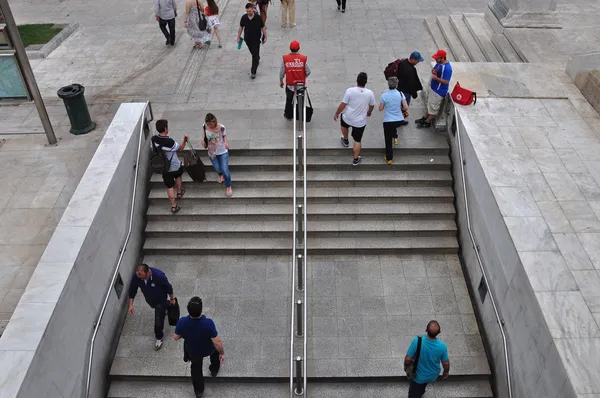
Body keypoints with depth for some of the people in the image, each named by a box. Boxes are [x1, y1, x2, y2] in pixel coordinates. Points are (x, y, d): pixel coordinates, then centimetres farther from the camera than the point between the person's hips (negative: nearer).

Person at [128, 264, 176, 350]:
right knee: (155, 308, 34)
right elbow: (132, 289, -12)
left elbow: (168, 287, -22)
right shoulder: (136, 276, -31)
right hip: (149, 299, 4)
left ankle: (159, 338, 32)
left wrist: (172, 299, -8)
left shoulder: (159, 275, -41)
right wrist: (131, 304, -14)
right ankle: (165, 307, 70)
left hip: (160, 299, -4)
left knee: (158, 320, 3)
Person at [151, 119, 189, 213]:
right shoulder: (170, 142, -30)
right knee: (178, 176, 33)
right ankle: (179, 192, 51)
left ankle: (173, 206, 21)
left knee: (169, 187, 14)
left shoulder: (154, 139, -15)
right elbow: (180, 149, -12)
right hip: (175, 166, -3)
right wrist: (185, 140, -10)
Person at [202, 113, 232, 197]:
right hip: (212, 153, 3)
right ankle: (220, 175, 59)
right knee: (217, 169, 17)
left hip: (223, 152, -2)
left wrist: (225, 142, -19)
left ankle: (228, 186, 23)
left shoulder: (221, 127, -22)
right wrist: (203, 140, -15)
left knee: (225, 170, -4)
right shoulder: (205, 127, -16)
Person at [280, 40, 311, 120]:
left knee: (289, 99, 21)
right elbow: (308, 71, -10)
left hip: (290, 84, 0)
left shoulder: (285, 58, -13)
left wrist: (281, 81, 10)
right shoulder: (304, 58, -15)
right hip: (301, 83, 0)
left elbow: (282, 72, -6)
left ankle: (288, 115, 36)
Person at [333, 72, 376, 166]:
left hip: (347, 118, 0)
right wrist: (369, 112, 28)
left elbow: (343, 104, -14)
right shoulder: (370, 93, -11)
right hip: (361, 122, 1)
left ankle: (345, 141, 53)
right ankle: (355, 159, 22)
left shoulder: (350, 91, -19)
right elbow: (372, 106, 5)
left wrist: (336, 114, 2)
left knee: (343, 124, 37)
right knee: (357, 141, 14)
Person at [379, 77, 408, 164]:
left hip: (388, 121, -3)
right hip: (399, 120, 3)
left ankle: (389, 158, 19)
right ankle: (395, 137, 50)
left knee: (388, 140, 12)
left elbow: (380, 109, -4)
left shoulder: (384, 95, -13)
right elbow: (406, 107, -8)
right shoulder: (400, 94, -8)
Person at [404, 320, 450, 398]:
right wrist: (446, 372, 9)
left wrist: (406, 366, -3)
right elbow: (446, 363, -14)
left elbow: (408, 359, -26)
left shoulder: (417, 341, -36)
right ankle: (421, 391, 65)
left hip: (419, 375, -3)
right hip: (433, 375, 3)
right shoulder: (442, 346, -30)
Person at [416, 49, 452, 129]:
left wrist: (436, 78, -27)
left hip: (439, 91, -9)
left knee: (433, 107, 7)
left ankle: (427, 122, 21)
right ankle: (425, 118, 41)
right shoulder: (439, 63, -2)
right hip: (433, 87, 9)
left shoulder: (447, 68, -29)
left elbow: (446, 81, -29)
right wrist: (433, 71, -10)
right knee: (429, 104, 24)